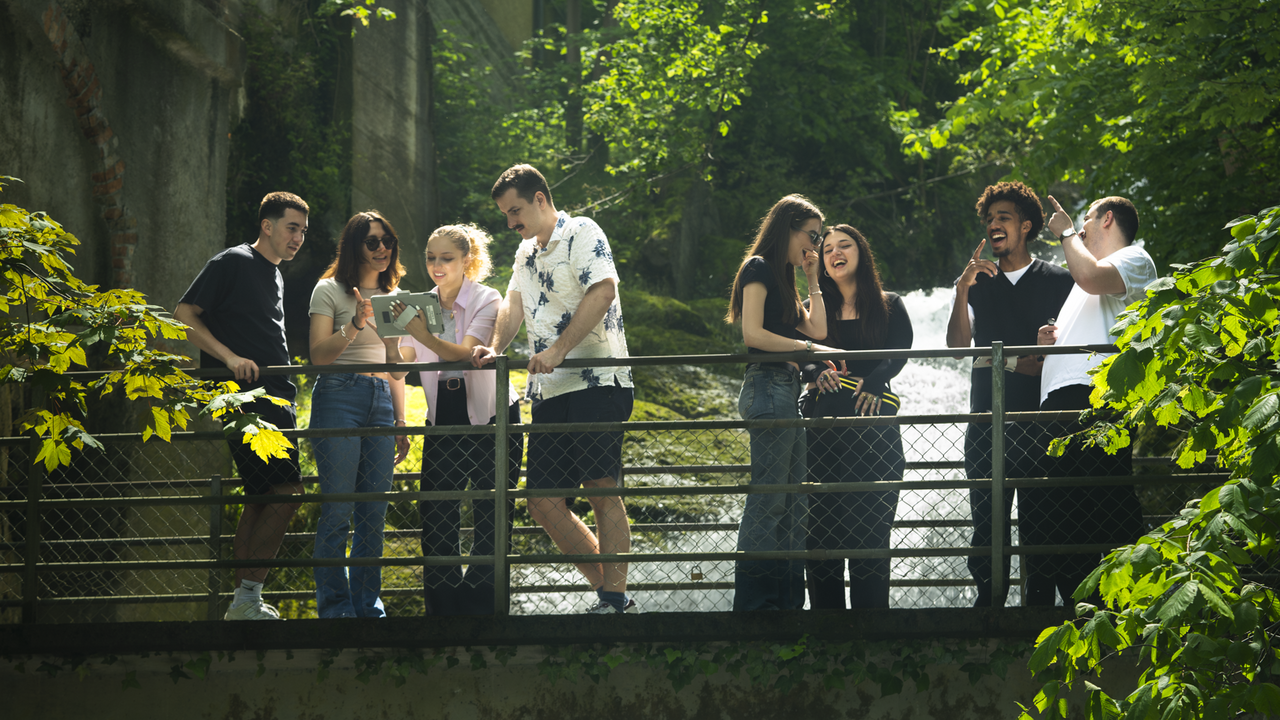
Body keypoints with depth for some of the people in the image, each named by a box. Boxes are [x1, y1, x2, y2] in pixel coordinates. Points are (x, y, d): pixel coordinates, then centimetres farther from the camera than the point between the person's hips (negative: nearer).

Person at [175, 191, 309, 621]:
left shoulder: (274, 276, 23)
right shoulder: (233, 263, -4)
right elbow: (184, 316, -8)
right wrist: (230, 358, -17)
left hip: (276, 399, 9)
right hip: (244, 396, -9)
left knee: (262, 499, 7)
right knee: (285, 492, -17)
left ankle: (241, 604, 10)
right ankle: (247, 599, -14)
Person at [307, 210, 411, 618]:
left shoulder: (390, 295, 19)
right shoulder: (330, 290, 2)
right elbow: (318, 355, -7)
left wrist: (400, 421, 19)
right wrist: (354, 326, -21)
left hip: (380, 401, 5)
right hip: (339, 398, -5)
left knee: (375, 511, 2)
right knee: (337, 511, -8)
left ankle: (368, 604, 8)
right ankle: (335, 606, -5)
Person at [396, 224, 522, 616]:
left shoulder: (487, 301, -8)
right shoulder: (421, 307, 7)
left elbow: (465, 353, -24)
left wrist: (425, 336, -41)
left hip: (490, 417, -4)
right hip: (443, 419, 4)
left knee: (491, 518, -3)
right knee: (435, 517, -4)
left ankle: (480, 606, 5)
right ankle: (443, 608, 3)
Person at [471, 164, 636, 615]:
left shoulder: (582, 234, -4)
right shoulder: (526, 253, 23)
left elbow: (602, 291, -17)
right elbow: (514, 304, 18)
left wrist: (558, 350, -22)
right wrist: (494, 349, -2)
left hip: (597, 383, -9)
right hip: (550, 393, 9)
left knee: (603, 492, -11)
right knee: (544, 504, 4)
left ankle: (616, 601, -8)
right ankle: (607, 589, 13)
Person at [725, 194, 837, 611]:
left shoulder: (783, 277, 23)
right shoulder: (758, 268, -5)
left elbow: (816, 329, 15)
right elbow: (752, 334, -15)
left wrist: (812, 279, 16)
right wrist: (806, 347, -13)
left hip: (787, 389, 10)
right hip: (768, 386, -10)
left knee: (792, 502, 7)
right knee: (767, 498, -11)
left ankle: (787, 600, 8)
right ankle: (753, 601, -12)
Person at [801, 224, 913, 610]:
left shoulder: (888, 306, 12)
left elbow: (901, 349, -3)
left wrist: (874, 379, -21)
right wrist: (816, 373, -17)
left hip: (874, 427, -2)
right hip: (823, 423, 2)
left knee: (870, 530, -6)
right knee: (821, 527, -4)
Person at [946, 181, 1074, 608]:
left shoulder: (1057, 282, 10)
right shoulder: (977, 282, 18)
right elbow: (957, 345, 6)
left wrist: (1014, 363, -9)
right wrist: (962, 290, -7)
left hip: (1038, 415, -2)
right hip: (987, 416, 2)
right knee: (986, 521, -3)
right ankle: (988, 601, -1)